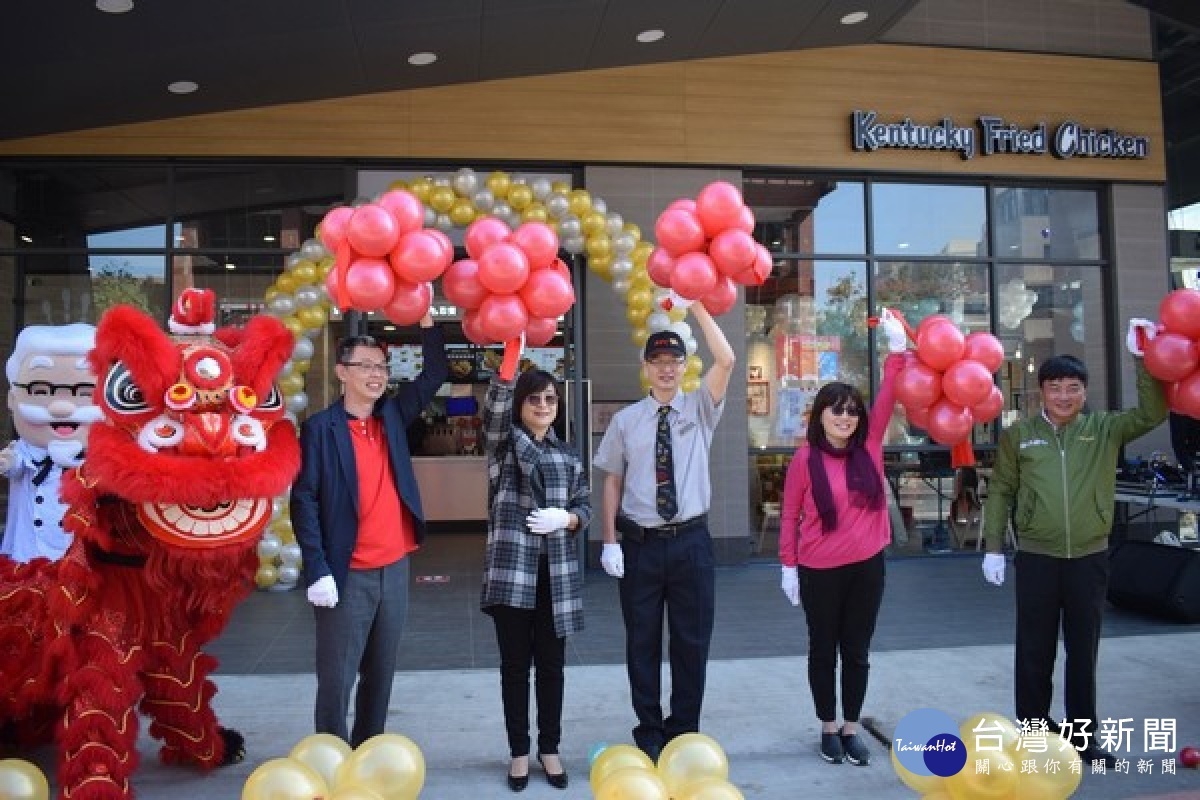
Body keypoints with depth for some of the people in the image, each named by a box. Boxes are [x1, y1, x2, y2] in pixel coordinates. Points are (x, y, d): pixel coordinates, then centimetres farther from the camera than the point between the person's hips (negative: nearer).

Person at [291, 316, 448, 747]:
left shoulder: (392, 416, 8)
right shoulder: (320, 428, -6)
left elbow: (435, 373, 10)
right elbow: (303, 500, -9)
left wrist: (424, 315, -1)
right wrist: (318, 571, -15)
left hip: (395, 568, 5)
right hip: (347, 575, -5)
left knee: (380, 673, 15)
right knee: (337, 678, 3)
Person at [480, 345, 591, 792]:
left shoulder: (567, 454, 12)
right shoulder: (503, 442, 2)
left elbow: (584, 506, 12)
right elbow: (495, 402, -17)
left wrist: (566, 518, -11)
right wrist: (513, 347, -27)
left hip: (556, 570, 3)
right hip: (511, 567, -3)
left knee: (551, 664, 11)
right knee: (515, 664, 7)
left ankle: (549, 748, 26)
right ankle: (519, 751, 22)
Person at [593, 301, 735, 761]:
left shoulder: (700, 408, 3)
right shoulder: (625, 420, 2)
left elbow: (725, 361, -12)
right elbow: (612, 481, 4)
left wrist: (696, 305, -16)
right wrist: (610, 541, -3)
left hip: (691, 541, 0)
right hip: (640, 543, 0)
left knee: (692, 640, 9)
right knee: (643, 642, 10)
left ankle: (683, 732, 26)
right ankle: (649, 732, 27)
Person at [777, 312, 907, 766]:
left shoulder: (869, 447, -1)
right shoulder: (805, 460, -8)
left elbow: (886, 400, -9)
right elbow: (789, 517, -3)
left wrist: (897, 349, -17)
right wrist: (788, 566, -4)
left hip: (867, 566, 3)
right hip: (820, 571, -3)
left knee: (857, 652, 13)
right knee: (823, 651, 12)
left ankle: (851, 729, 27)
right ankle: (828, 728, 27)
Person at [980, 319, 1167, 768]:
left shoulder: (1106, 429, 3)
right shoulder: (1018, 435, 0)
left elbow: (1152, 413, -8)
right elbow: (1000, 492, 2)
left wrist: (1142, 359, -16)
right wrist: (993, 548, -1)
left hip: (1090, 559, 1)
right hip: (1037, 559, -1)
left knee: (1084, 651, 13)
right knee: (1034, 651, 9)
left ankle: (1082, 735, 28)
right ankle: (1033, 733, 23)